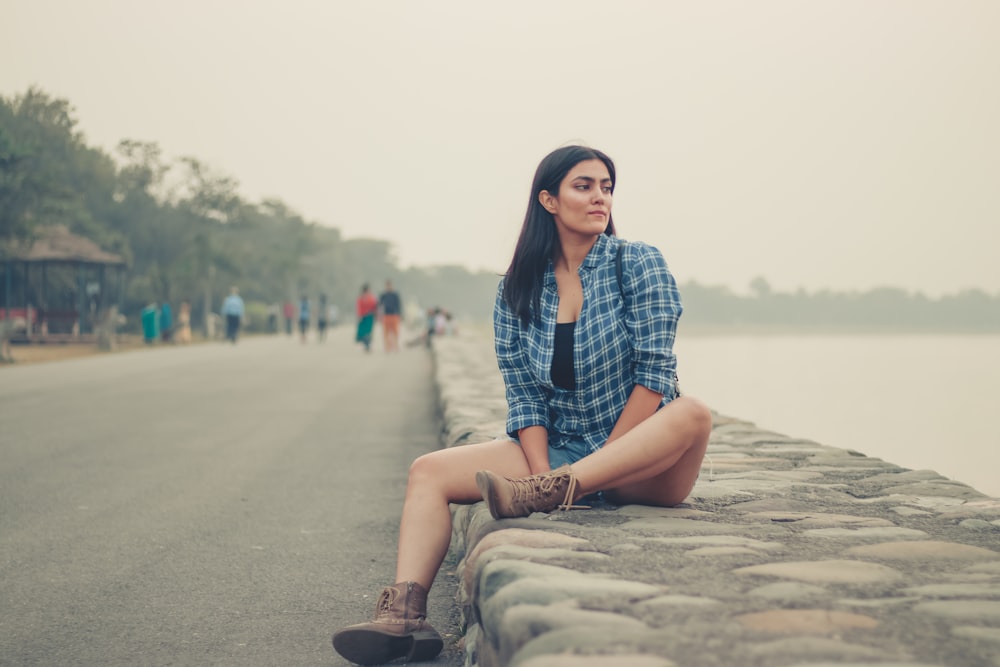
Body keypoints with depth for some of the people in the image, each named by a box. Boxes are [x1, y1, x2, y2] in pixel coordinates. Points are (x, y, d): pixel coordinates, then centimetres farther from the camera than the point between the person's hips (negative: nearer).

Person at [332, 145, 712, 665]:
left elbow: (654, 375, -11)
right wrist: (542, 475, -17)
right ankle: (403, 614, -32)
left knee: (692, 413, -35)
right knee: (428, 472, -11)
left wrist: (576, 476, -15)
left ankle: (545, 493, -41)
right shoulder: (517, 290, 6)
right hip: (558, 452, 3)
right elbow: (524, 397, 2)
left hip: (643, 467, -3)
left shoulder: (638, 265, -3)